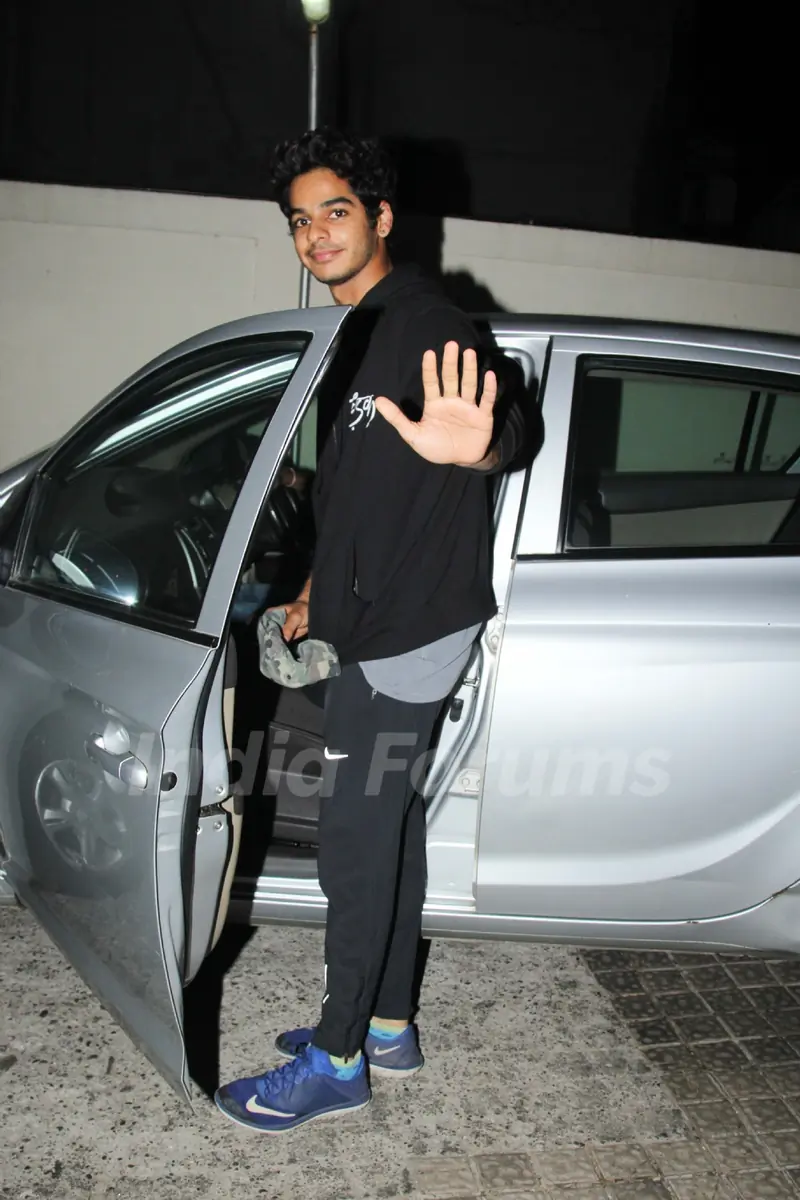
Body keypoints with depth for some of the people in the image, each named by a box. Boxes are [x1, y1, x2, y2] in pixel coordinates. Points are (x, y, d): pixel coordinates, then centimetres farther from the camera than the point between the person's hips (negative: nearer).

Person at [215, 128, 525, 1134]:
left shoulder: (425, 320, -12)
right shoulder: (365, 333, 17)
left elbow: (504, 432, -26)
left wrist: (471, 447, -50)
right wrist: (318, 594, 28)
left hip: (408, 636, -10)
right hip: (378, 629, 10)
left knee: (355, 844, 0)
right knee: (390, 826, 16)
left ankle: (336, 1061, 18)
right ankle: (388, 1027, 32)